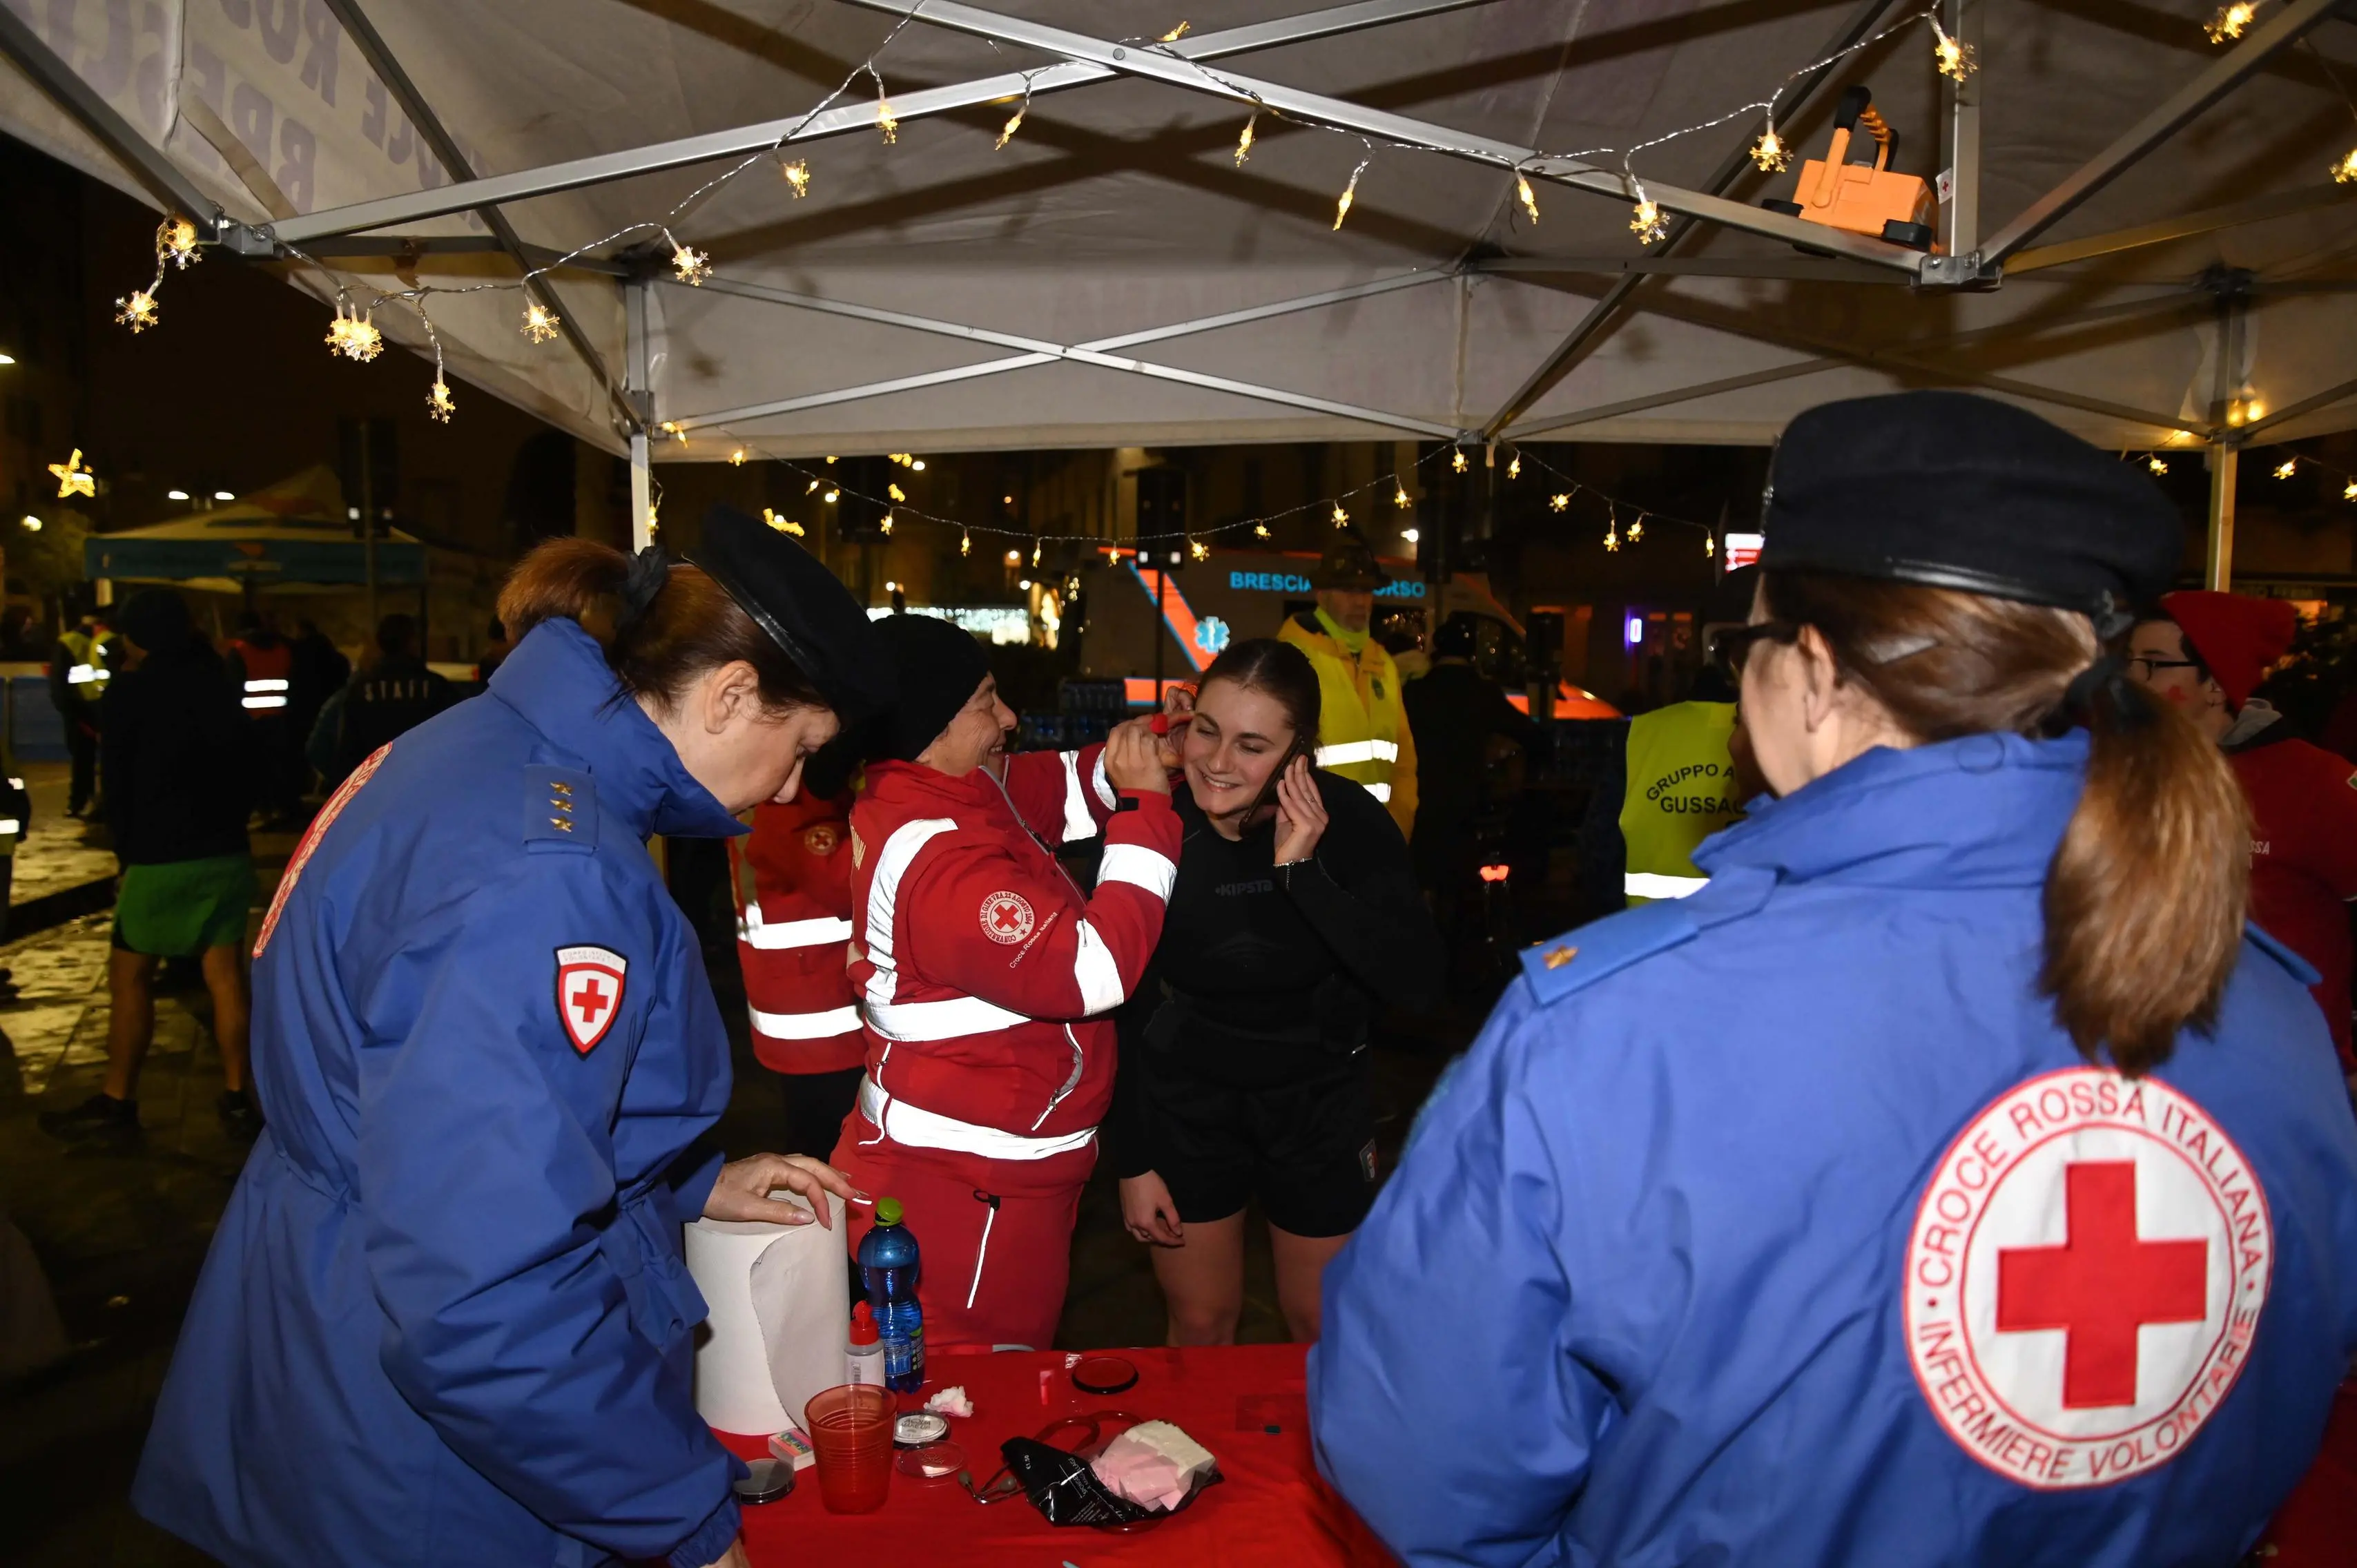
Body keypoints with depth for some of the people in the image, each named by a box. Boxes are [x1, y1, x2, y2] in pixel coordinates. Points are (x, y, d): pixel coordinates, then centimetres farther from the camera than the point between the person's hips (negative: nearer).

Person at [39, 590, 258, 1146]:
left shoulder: (130, 689, -7)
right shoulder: (218, 681, 6)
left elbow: (118, 780, -2)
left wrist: (127, 850, 8)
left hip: (161, 856, -4)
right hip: (226, 850, 5)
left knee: (129, 976, 7)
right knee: (225, 972, 6)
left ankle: (116, 1106, 11)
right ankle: (236, 1100, 8)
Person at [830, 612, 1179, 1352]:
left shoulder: (945, 794, 3)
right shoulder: (934, 861, -28)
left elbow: (1047, 789, 15)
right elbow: (1094, 970, -31)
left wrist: (1115, 770, -6)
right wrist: (1147, 808, -25)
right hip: (965, 1192, -10)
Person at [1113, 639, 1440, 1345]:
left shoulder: (1346, 819, -20)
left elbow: (1419, 981, -28)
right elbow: (1121, 1006, -7)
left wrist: (1303, 872, -35)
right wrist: (1133, 1160, -4)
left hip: (1319, 1102, 0)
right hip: (1185, 1105, 1)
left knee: (1322, 1326, 17)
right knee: (1199, 1325, 18)